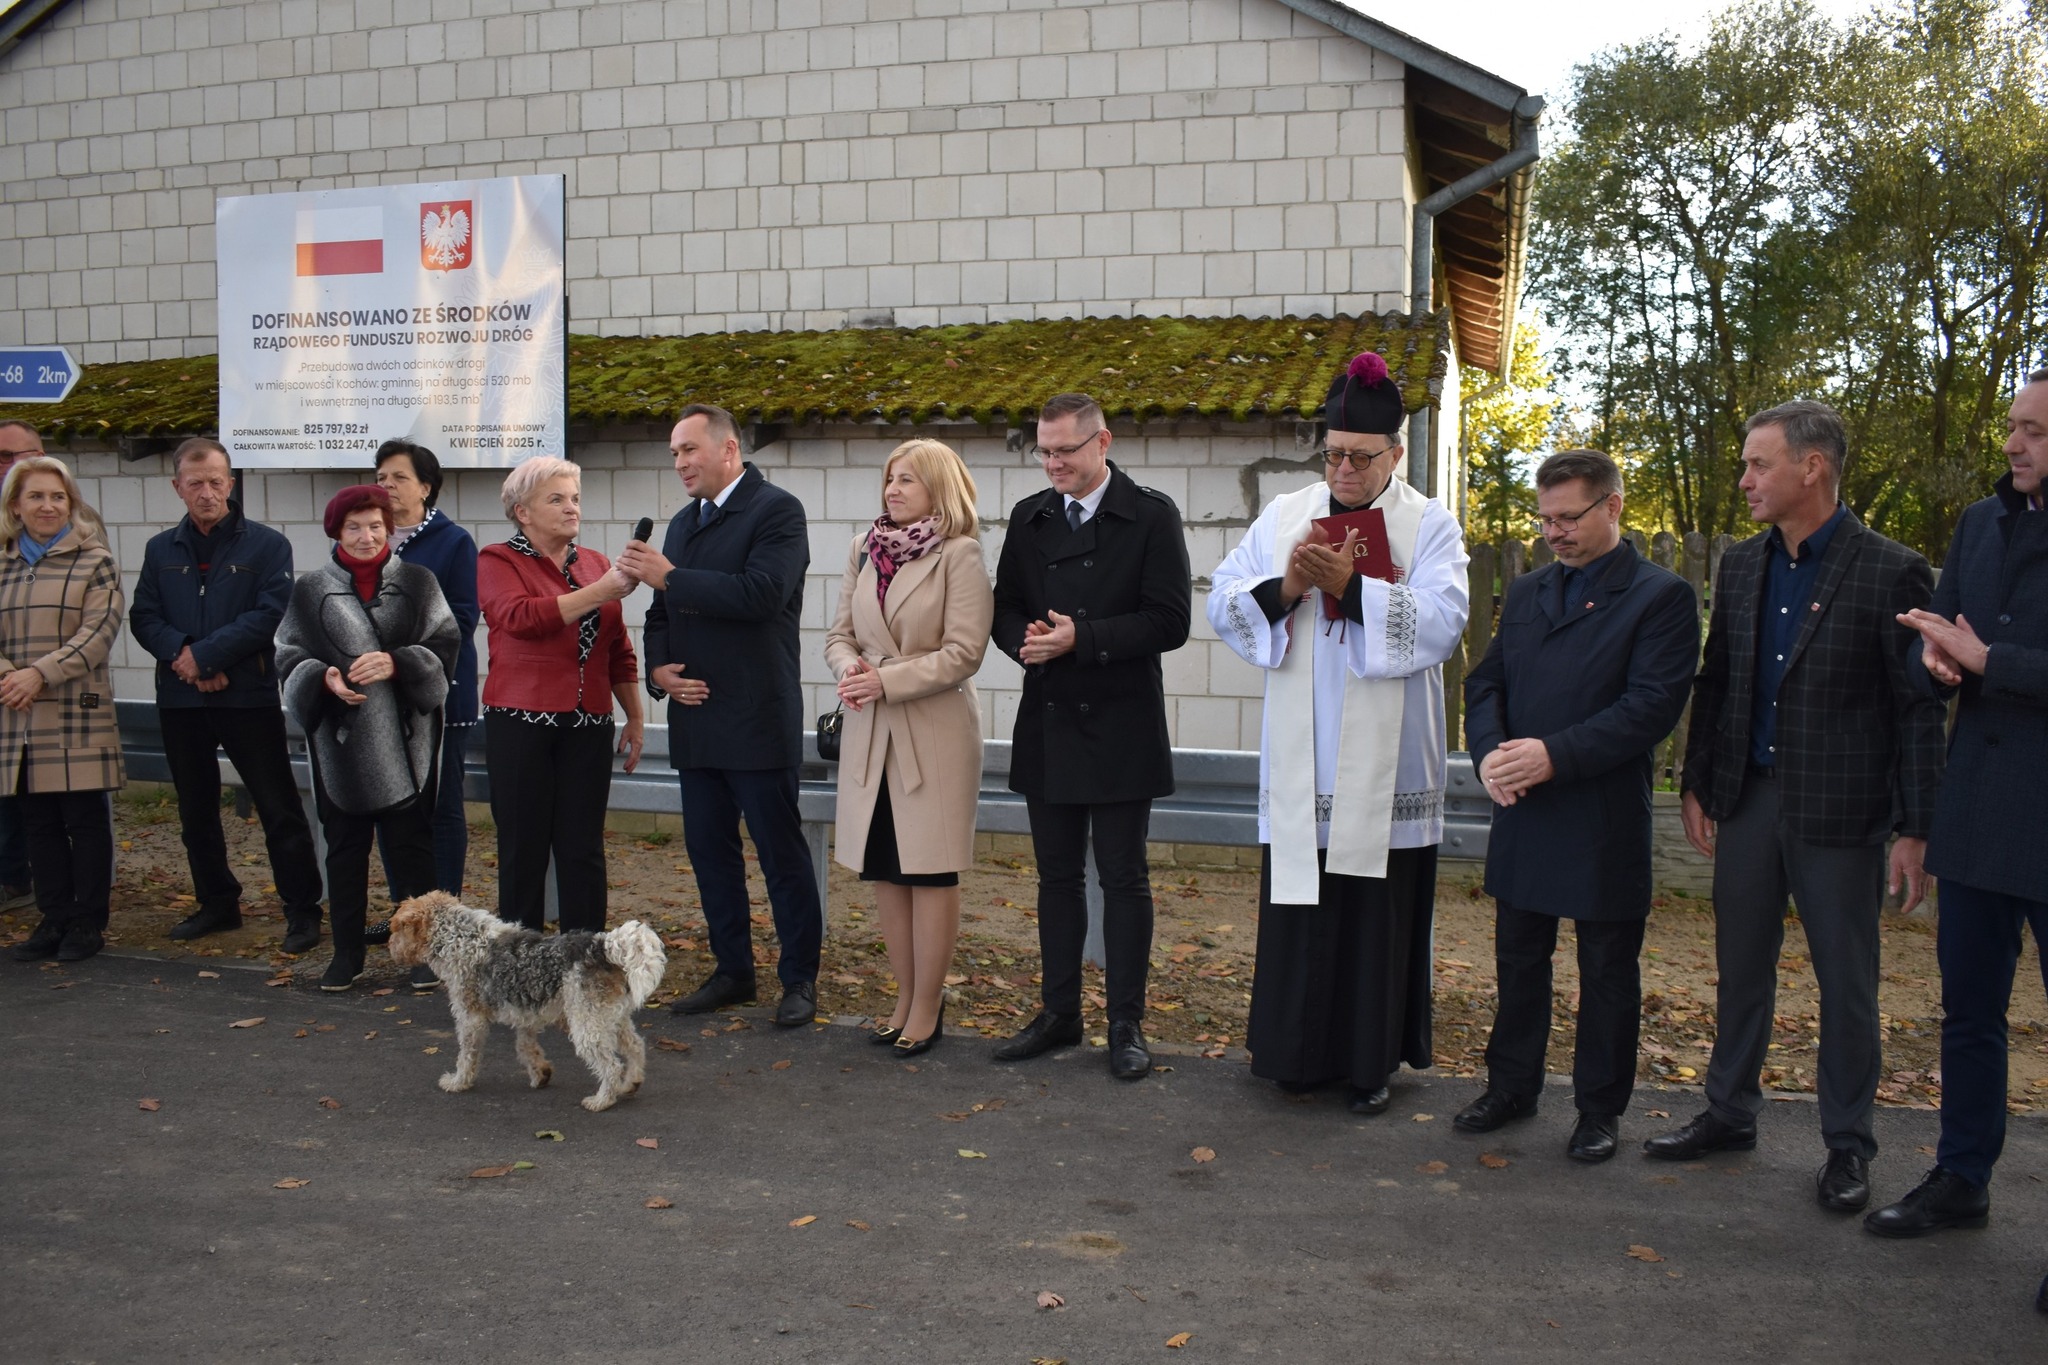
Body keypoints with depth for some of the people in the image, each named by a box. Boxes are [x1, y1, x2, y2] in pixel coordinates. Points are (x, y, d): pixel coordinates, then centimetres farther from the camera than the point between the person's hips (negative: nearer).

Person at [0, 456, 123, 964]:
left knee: (85, 819, 2)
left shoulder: (95, 562, 0)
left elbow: (99, 632, -9)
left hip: (78, 715, -4)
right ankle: (55, 919, 18)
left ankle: (88, 923, 11)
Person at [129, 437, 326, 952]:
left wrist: (204, 654, -17)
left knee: (279, 809, -3)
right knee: (196, 811, 14)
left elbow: (270, 614, -13)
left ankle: (302, 910, 3)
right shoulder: (161, 549, 10)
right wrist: (181, 654, -16)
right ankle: (216, 904, 28)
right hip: (180, 700, 5)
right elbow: (143, 617, 3)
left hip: (248, 697, -5)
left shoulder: (266, 544, -3)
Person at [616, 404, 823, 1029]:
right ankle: (732, 971, 24)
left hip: (757, 720, -8)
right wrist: (658, 666, 1)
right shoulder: (683, 522, 17)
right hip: (695, 716, 8)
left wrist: (670, 577, -20)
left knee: (782, 852, 0)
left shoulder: (776, 510, -7)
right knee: (710, 849, 13)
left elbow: (762, 593, -22)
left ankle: (800, 978, 10)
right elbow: (661, 613, 21)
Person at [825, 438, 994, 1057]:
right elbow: (840, 633, 13)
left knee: (930, 872, 1)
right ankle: (906, 996, 23)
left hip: (935, 733, -6)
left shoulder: (960, 555, -8)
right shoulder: (864, 549, 10)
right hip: (871, 731, 6)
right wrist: (849, 667, -9)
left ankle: (927, 1008, 12)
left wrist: (888, 680, -17)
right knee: (884, 871, 10)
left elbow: (963, 652, -13)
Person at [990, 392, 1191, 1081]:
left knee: (1124, 879, 3)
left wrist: (1082, 638, -21)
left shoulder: (1151, 516, -7)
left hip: (1120, 729, -5)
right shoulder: (1030, 518, 8)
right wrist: (1025, 639, -11)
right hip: (1048, 726, 5)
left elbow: (1169, 622, -13)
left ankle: (1125, 1023, 12)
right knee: (1057, 874, 13)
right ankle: (1058, 1011, 24)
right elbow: (1006, 608, 12)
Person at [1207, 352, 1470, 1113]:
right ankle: (1301, 1051, 20)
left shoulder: (1429, 527, 0)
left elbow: (1441, 623, -14)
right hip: (1300, 766, 2)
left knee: (1378, 911, 4)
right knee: (1299, 906, 6)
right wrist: (1284, 588, -17)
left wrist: (1349, 587, -23)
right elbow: (1223, 603, 2)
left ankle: (1373, 1060, 16)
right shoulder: (1283, 517, 8)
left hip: (1383, 769, -2)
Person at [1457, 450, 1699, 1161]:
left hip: (1606, 821, -5)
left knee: (1607, 970, 7)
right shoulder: (1526, 591, 13)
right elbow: (1486, 682, 11)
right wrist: (1489, 751, -10)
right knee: (1519, 959, 15)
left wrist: (1555, 755, -23)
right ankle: (1512, 1086, 29)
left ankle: (1600, 1107, 20)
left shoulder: (1661, 596, -7)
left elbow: (1653, 704, -17)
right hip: (1522, 811, 6)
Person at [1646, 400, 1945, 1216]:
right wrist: (1697, 786, 10)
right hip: (1749, 801, 5)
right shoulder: (1740, 566, 7)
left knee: (1845, 984, 6)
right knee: (1741, 969, 15)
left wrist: (1915, 828, -11)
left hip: (1839, 811, -5)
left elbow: (1918, 710, -9)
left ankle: (1847, 1146, 20)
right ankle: (1730, 1114, 29)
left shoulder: (1890, 574, -10)